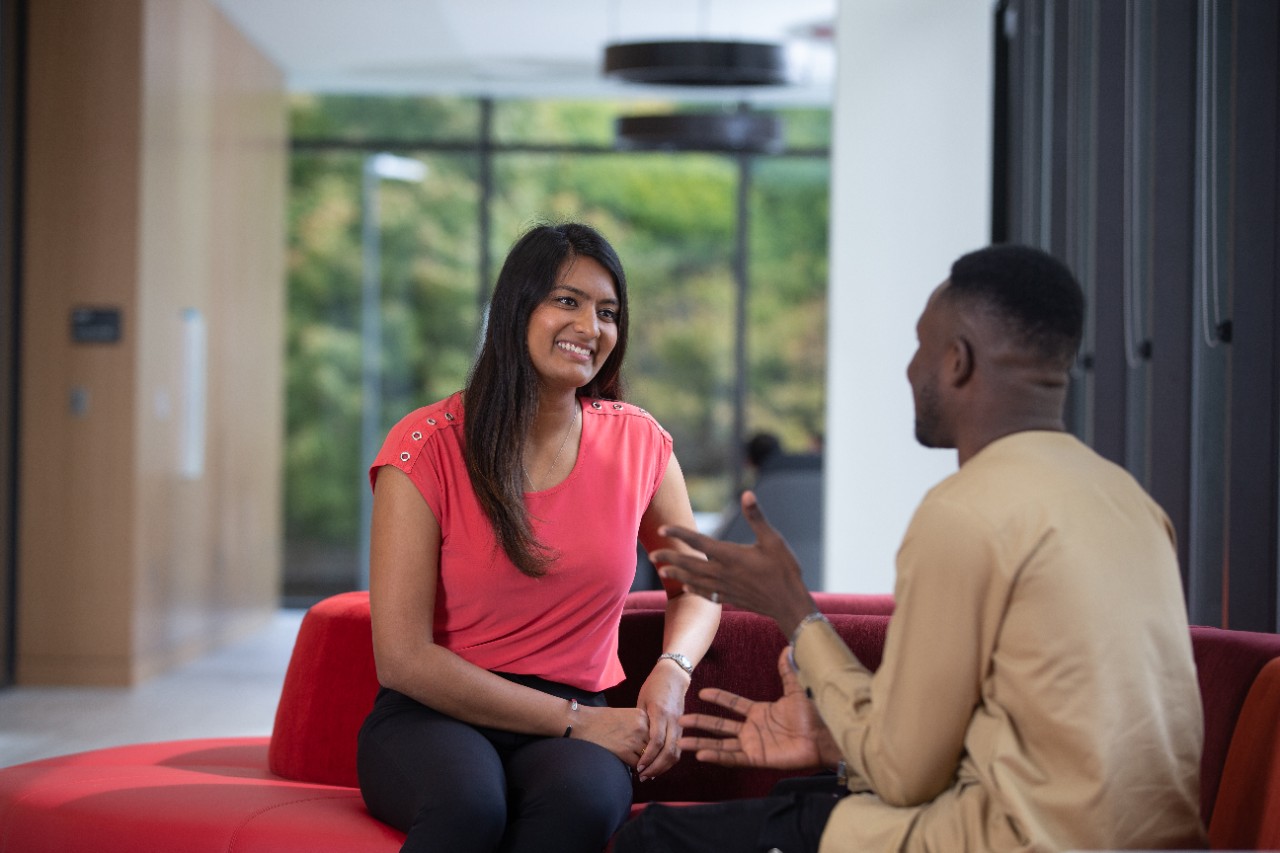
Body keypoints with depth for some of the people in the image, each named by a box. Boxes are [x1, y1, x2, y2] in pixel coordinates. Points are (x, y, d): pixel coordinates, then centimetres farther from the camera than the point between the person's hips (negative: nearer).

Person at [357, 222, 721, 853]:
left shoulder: (636, 442, 5)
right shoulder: (427, 446, -6)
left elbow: (696, 583, 20)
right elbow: (403, 658, -10)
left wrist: (672, 671, -4)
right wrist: (575, 719, -14)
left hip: (575, 721, 3)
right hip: (434, 715, -2)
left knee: (584, 797, -36)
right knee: (469, 802, -39)